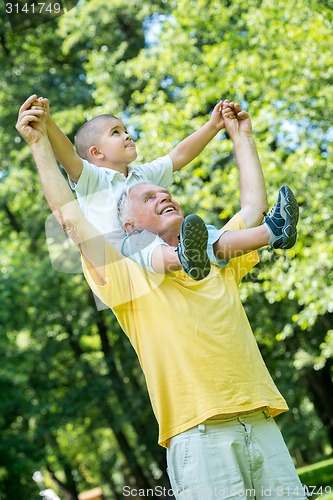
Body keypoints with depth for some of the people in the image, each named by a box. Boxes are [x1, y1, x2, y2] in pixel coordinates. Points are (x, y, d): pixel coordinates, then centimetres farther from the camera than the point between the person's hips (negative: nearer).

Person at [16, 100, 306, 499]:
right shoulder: (129, 275, 8)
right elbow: (71, 218, 3)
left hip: (262, 425, 5)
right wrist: (40, 144, 8)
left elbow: (254, 205, 27)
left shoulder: (215, 262, 21)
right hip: (200, 437, -4)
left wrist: (240, 137, 35)